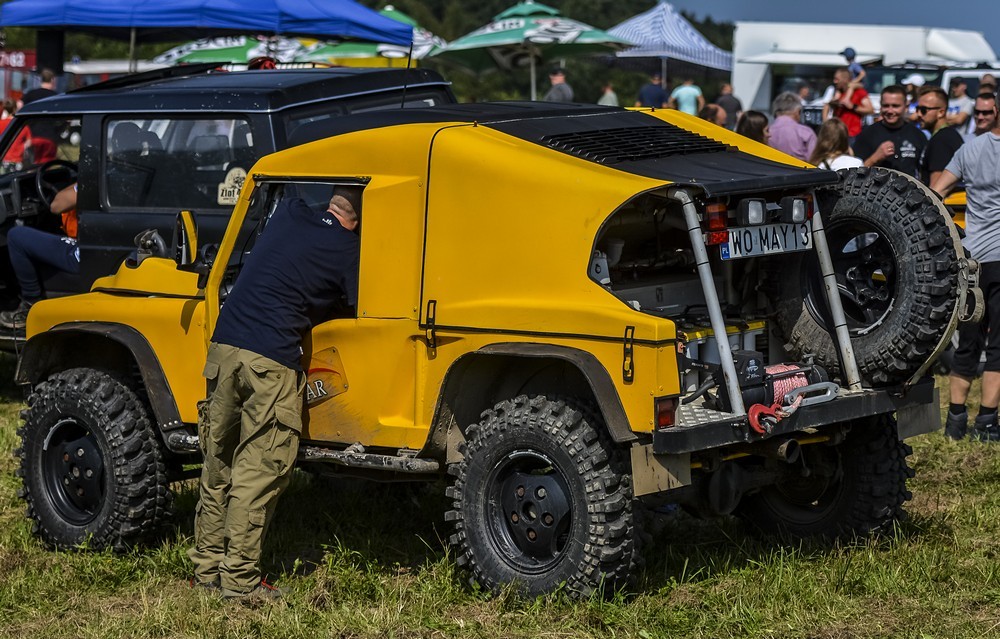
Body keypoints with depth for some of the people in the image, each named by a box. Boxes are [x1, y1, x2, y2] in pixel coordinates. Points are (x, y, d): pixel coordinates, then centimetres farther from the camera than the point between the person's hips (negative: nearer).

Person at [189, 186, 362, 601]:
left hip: (223, 345, 7)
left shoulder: (289, 213, 13)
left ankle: (207, 566, 21)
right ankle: (240, 578, -1)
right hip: (270, 361, -6)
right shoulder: (346, 251, -4)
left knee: (218, 462, 14)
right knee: (258, 471, -1)